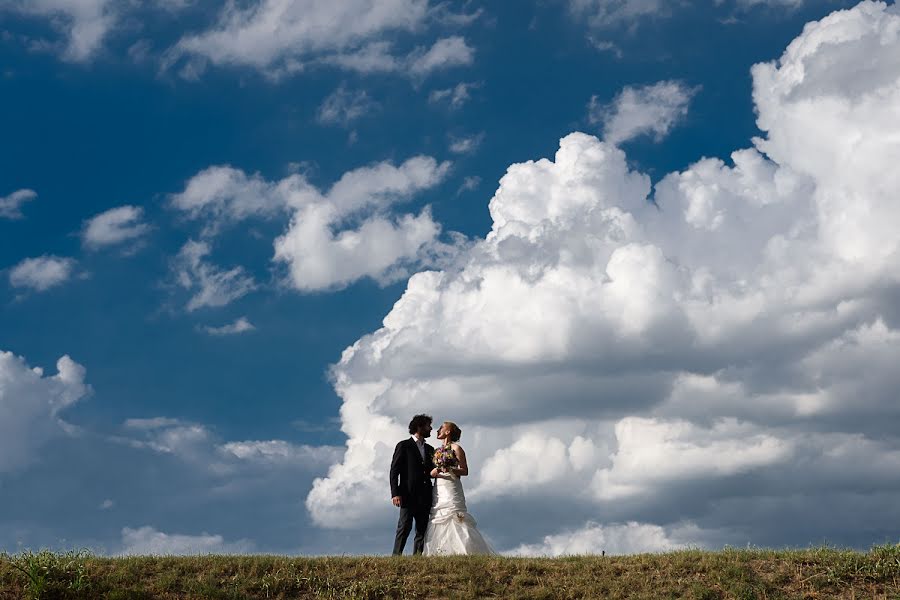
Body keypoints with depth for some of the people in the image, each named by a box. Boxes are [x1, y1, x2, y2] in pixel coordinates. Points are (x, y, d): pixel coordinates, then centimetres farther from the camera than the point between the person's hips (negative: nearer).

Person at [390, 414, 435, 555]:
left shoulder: (429, 449, 20)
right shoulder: (404, 446, 2)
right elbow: (394, 471, -4)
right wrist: (395, 493, -13)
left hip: (425, 496, 6)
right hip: (408, 494, -6)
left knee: (422, 529, 2)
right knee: (405, 527, -11)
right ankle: (396, 556, -10)